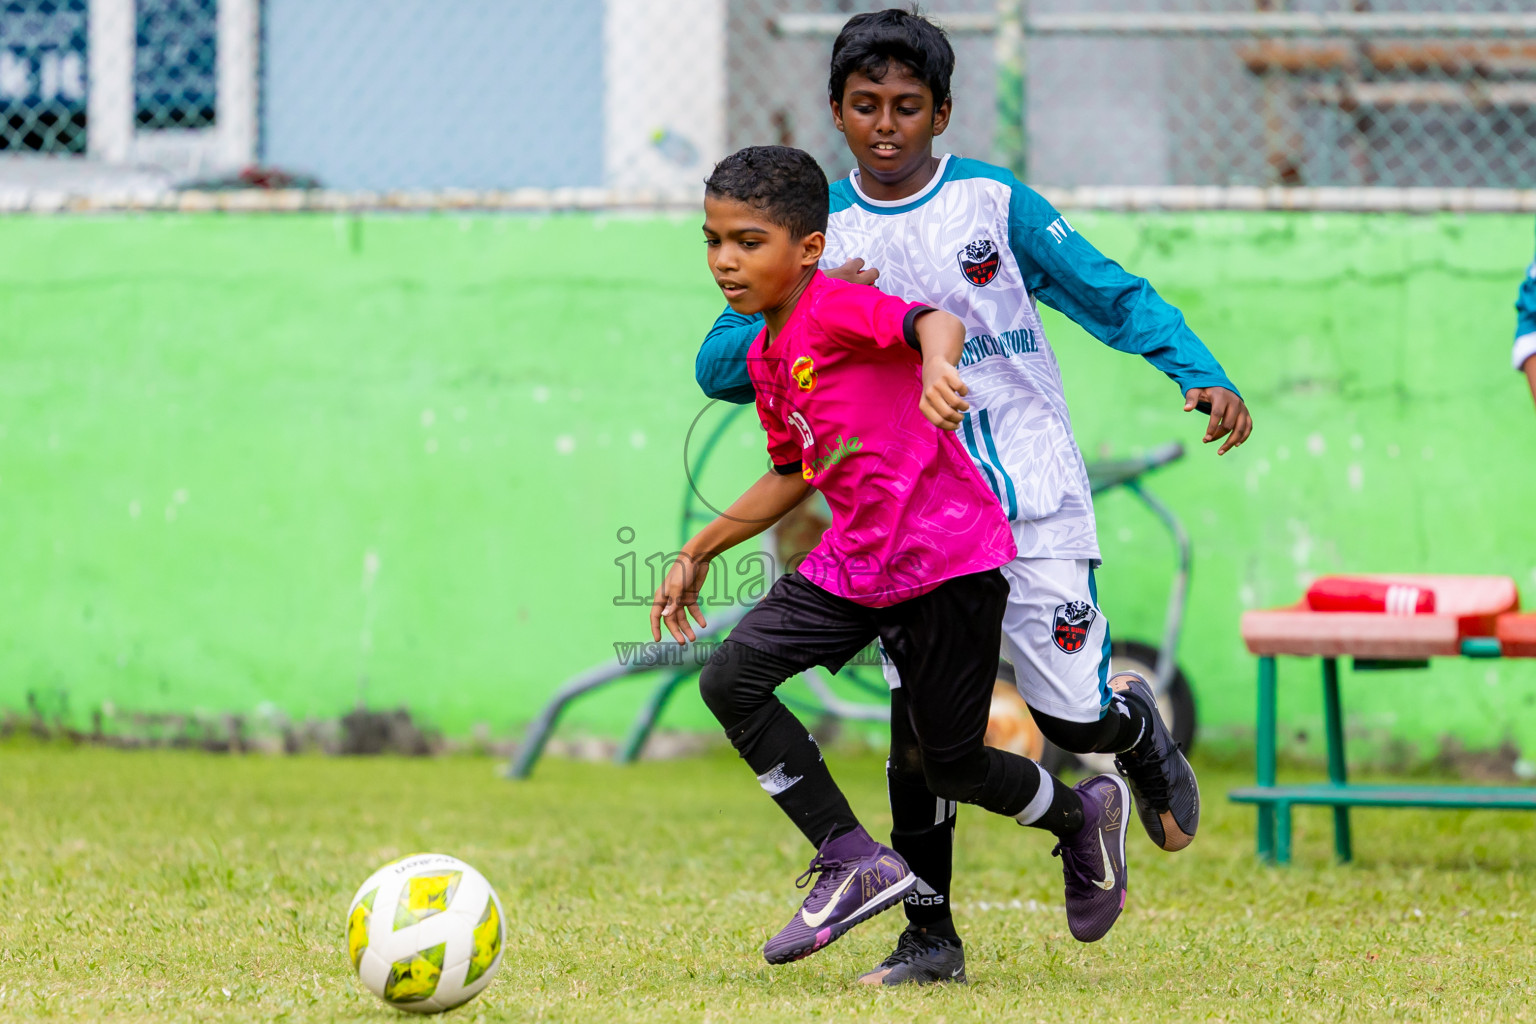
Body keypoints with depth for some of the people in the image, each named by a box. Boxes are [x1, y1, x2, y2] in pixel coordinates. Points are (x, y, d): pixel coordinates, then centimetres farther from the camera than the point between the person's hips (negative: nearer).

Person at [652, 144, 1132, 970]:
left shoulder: (835, 307, -14)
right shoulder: (766, 355, 13)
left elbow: (936, 321, -35)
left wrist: (937, 366, -58)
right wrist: (700, 552, 28)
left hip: (947, 556, -9)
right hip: (855, 562, 9)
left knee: (948, 765, 1)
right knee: (731, 680, -7)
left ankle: (1083, 815, 32)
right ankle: (855, 864, -2)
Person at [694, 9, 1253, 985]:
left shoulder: (994, 201, -2)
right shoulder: (820, 233, 4)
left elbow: (1114, 296, -1)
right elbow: (721, 366, 1)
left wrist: (1204, 376, -16)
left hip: (1033, 500, -1)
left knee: (1075, 717, -4)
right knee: (918, 720, -8)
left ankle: (1136, 722, 33)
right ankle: (930, 936, 4)